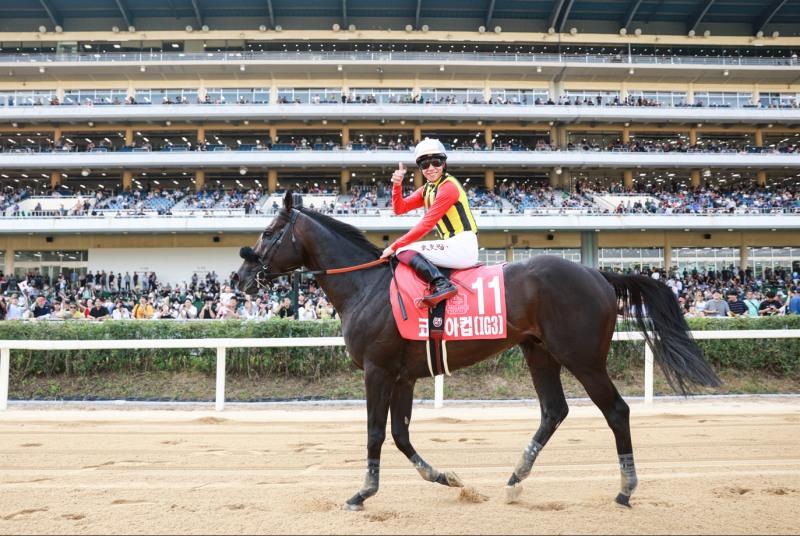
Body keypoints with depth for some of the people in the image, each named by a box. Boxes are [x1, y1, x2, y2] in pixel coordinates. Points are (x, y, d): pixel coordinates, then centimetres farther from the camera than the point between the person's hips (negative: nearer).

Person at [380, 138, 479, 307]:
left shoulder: (448, 186, -12)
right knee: (403, 248, 18)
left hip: (464, 247, -10)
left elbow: (426, 224, -16)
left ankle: (442, 285, -29)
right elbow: (400, 208, 9)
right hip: (453, 246, 10)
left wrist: (395, 246, -14)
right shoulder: (427, 189, 15)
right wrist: (397, 185, -10)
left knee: (404, 251, -15)